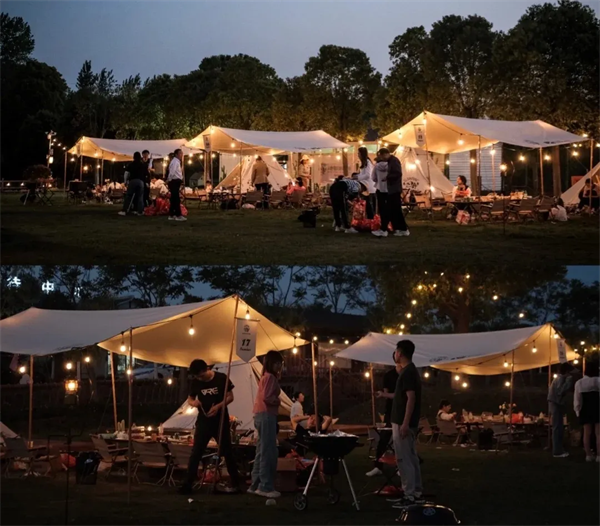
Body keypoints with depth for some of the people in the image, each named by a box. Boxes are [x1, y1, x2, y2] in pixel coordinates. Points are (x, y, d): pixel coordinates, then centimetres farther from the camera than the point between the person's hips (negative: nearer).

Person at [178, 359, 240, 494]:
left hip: (221, 421, -2)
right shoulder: (195, 382, -1)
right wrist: (194, 403, -17)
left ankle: (235, 483, 15)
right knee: (196, 453, -3)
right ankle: (188, 484, -2)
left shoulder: (221, 378, -9)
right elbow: (190, 398, 8)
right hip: (203, 421, 2)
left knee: (227, 452, 6)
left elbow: (230, 396, -5)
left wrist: (218, 406, -21)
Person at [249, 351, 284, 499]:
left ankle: (256, 485, 12)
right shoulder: (270, 377, -10)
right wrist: (278, 401, -3)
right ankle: (265, 487, -12)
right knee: (268, 452, -10)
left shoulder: (266, 376, 22)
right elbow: (267, 397, -20)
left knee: (262, 452, 11)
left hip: (261, 415, 11)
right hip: (267, 416, -11)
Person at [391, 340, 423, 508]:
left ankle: (409, 496, -7)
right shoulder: (411, 370, 12)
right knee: (411, 457, 14)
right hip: (406, 422, 10)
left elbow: (411, 398, -23)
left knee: (403, 459, -8)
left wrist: (404, 423, -25)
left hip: (403, 423, -10)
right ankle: (417, 491, 20)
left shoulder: (407, 372, -18)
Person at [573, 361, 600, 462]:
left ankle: (588, 455, 4)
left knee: (587, 433, 7)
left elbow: (577, 400, 3)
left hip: (585, 410, 3)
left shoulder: (579, 383, 2)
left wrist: (578, 411, 11)